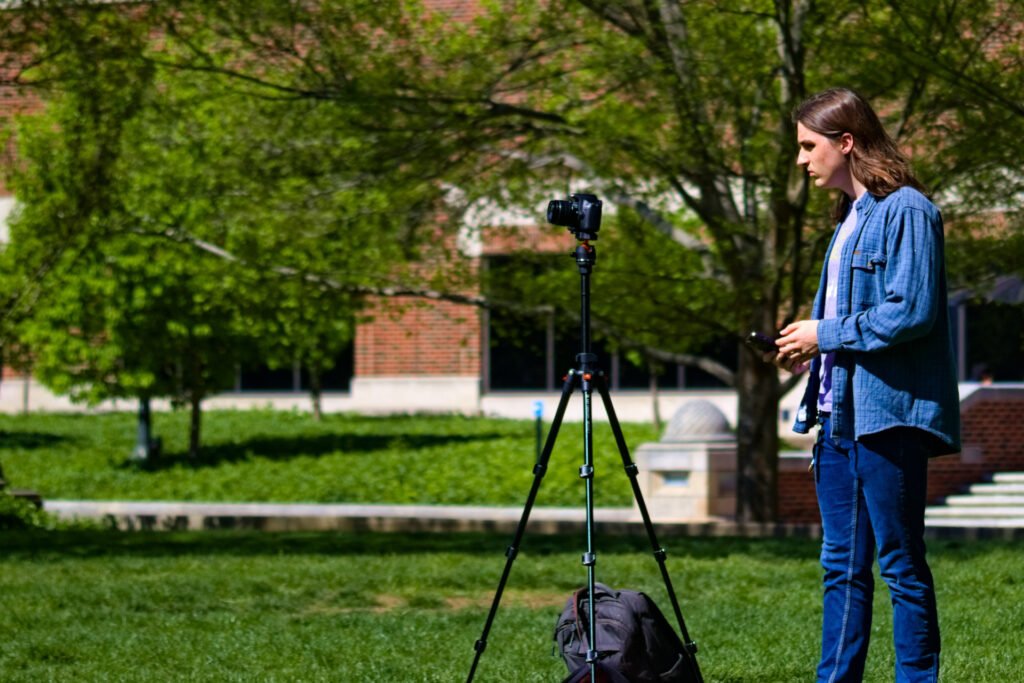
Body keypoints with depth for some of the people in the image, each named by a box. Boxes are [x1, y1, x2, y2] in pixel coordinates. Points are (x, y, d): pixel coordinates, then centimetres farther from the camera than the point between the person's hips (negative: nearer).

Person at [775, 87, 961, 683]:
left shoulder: (906, 211, -11)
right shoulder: (849, 218, 18)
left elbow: (912, 313, -19)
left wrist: (826, 334, -12)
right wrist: (810, 348, 8)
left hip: (889, 411, -9)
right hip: (840, 410, 9)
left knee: (901, 563, -4)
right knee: (842, 565, 11)